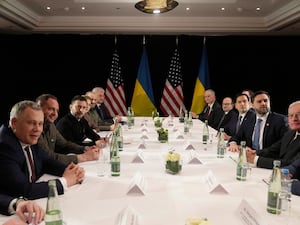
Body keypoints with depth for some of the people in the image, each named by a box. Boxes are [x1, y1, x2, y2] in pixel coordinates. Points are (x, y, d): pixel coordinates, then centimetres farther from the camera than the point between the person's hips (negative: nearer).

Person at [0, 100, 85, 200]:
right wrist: (64, 181, -19)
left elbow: (46, 162, 9)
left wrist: (72, 170, -9)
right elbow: (22, 191, -28)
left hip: (32, 200, 6)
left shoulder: (30, 140, -3)